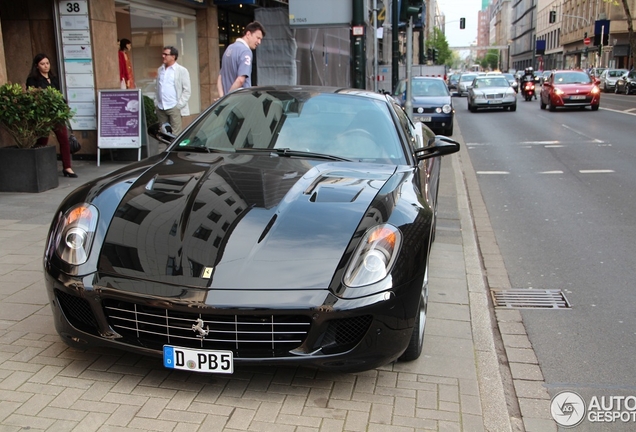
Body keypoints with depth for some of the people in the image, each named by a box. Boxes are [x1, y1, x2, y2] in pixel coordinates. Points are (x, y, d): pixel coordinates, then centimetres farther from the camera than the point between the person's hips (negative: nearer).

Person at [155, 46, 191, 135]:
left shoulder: (182, 70, -2)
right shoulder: (160, 70, 14)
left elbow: (187, 90, -5)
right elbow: (157, 88, 17)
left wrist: (179, 105, -11)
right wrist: (156, 103, 8)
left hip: (174, 107, -5)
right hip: (160, 108, 5)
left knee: (175, 134, -6)